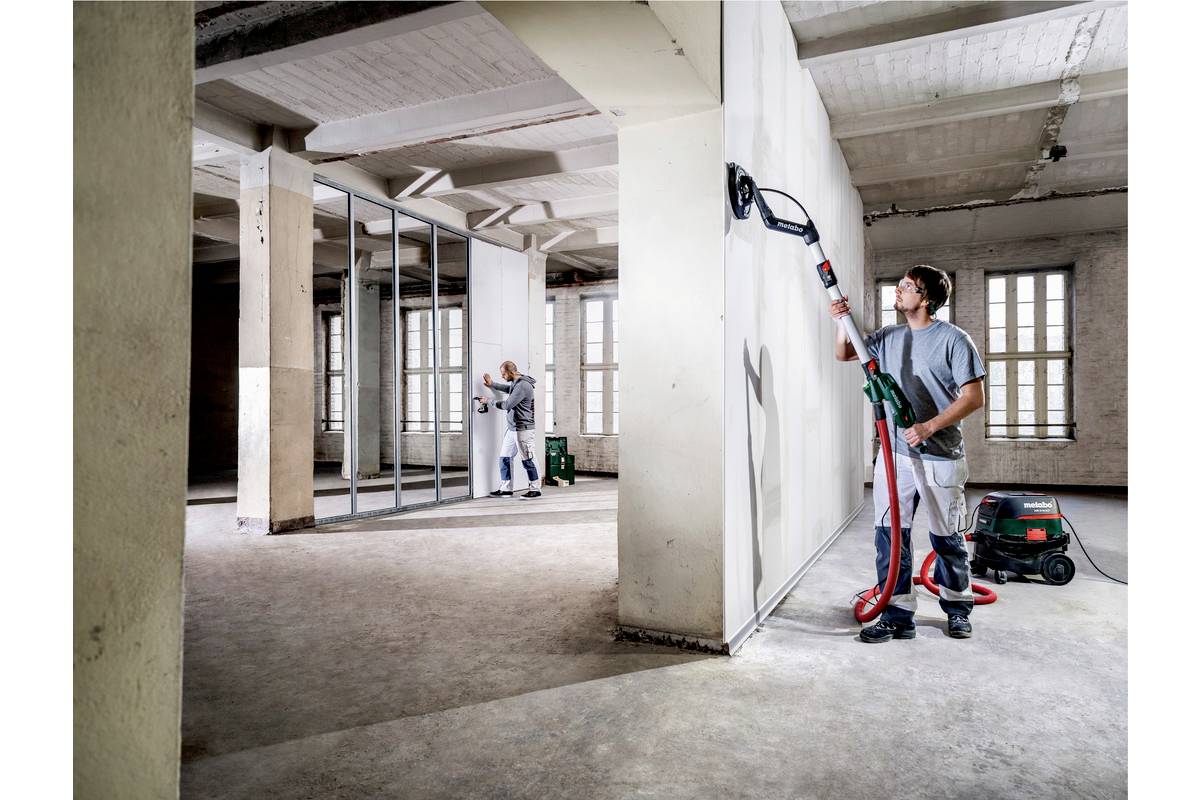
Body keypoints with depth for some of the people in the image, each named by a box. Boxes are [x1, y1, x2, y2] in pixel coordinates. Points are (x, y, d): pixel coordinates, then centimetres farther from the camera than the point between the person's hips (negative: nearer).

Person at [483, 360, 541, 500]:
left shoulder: (523, 386, -19)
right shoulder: (515, 384, 13)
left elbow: (507, 405, -19)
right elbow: (507, 389, 36)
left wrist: (490, 401, -7)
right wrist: (492, 384, 23)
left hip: (523, 429, -10)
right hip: (512, 428, 10)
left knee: (527, 460, -2)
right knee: (505, 457, 9)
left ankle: (535, 489, 9)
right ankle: (506, 489, 17)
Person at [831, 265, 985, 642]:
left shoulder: (953, 339, -8)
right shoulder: (887, 337, 8)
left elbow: (974, 397, -10)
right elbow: (843, 354, 17)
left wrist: (929, 427, -20)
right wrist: (843, 322, -2)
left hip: (940, 457, -4)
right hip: (894, 454, 5)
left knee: (946, 537, 10)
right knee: (891, 534, 3)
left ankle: (958, 608, 32)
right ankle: (897, 616, 12)